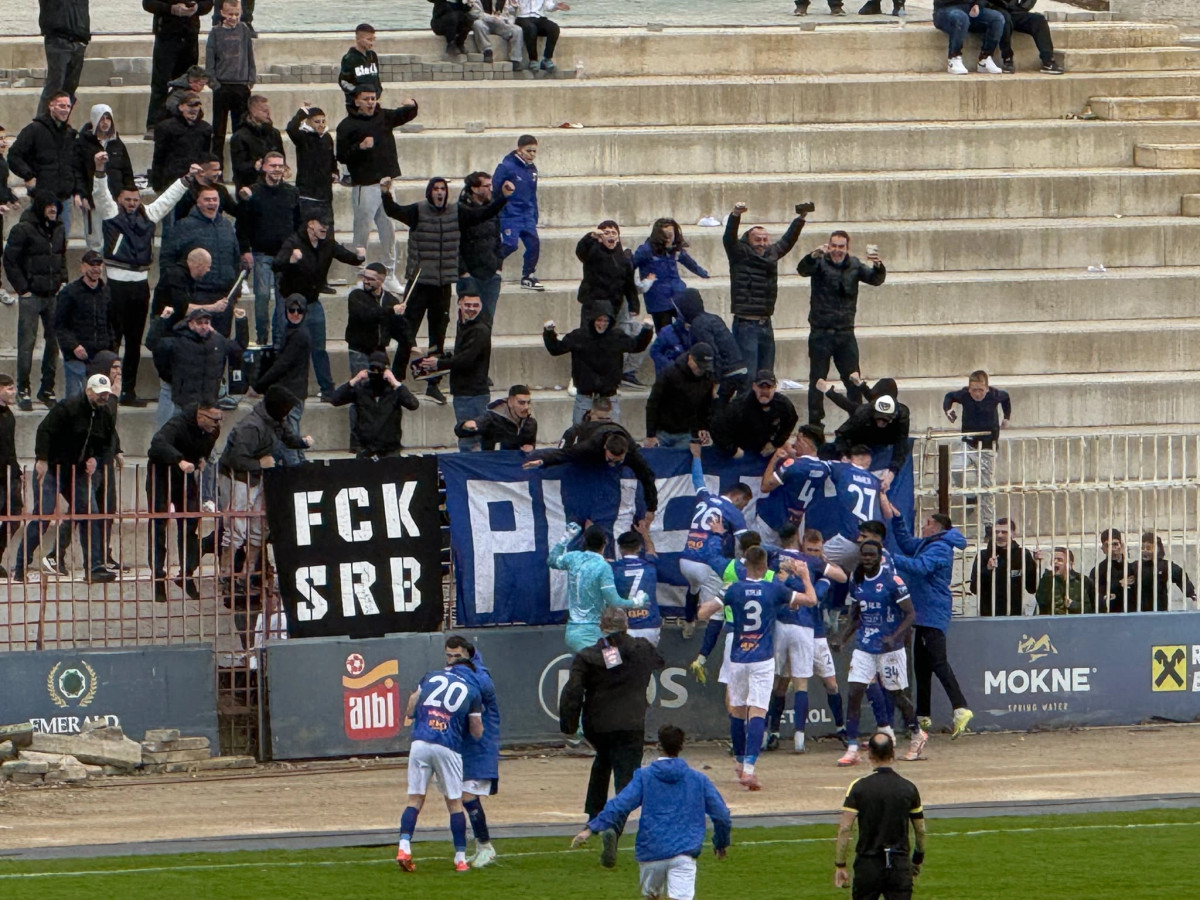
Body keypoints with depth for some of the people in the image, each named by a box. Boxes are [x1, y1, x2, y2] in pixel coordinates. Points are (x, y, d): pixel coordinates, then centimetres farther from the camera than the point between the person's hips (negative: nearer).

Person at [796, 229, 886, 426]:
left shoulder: (854, 265, 7)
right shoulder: (820, 263, -2)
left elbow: (876, 279, -3)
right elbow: (803, 269, -21)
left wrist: (878, 265, -26)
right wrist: (814, 255, -43)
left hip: (845, 333, 3)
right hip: (821, 334, -3)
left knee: (853, 380, 6)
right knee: (817, 380, 1)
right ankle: (815, 422, 4)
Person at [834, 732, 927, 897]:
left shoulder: (859, 787, -6)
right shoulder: (909, 788, 0)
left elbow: (844, 829, -11)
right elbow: (920, 830, 8)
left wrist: (839, 865, -5)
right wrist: (918, 860, 24)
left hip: (868, 864, -1)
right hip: (900, 864, 1)